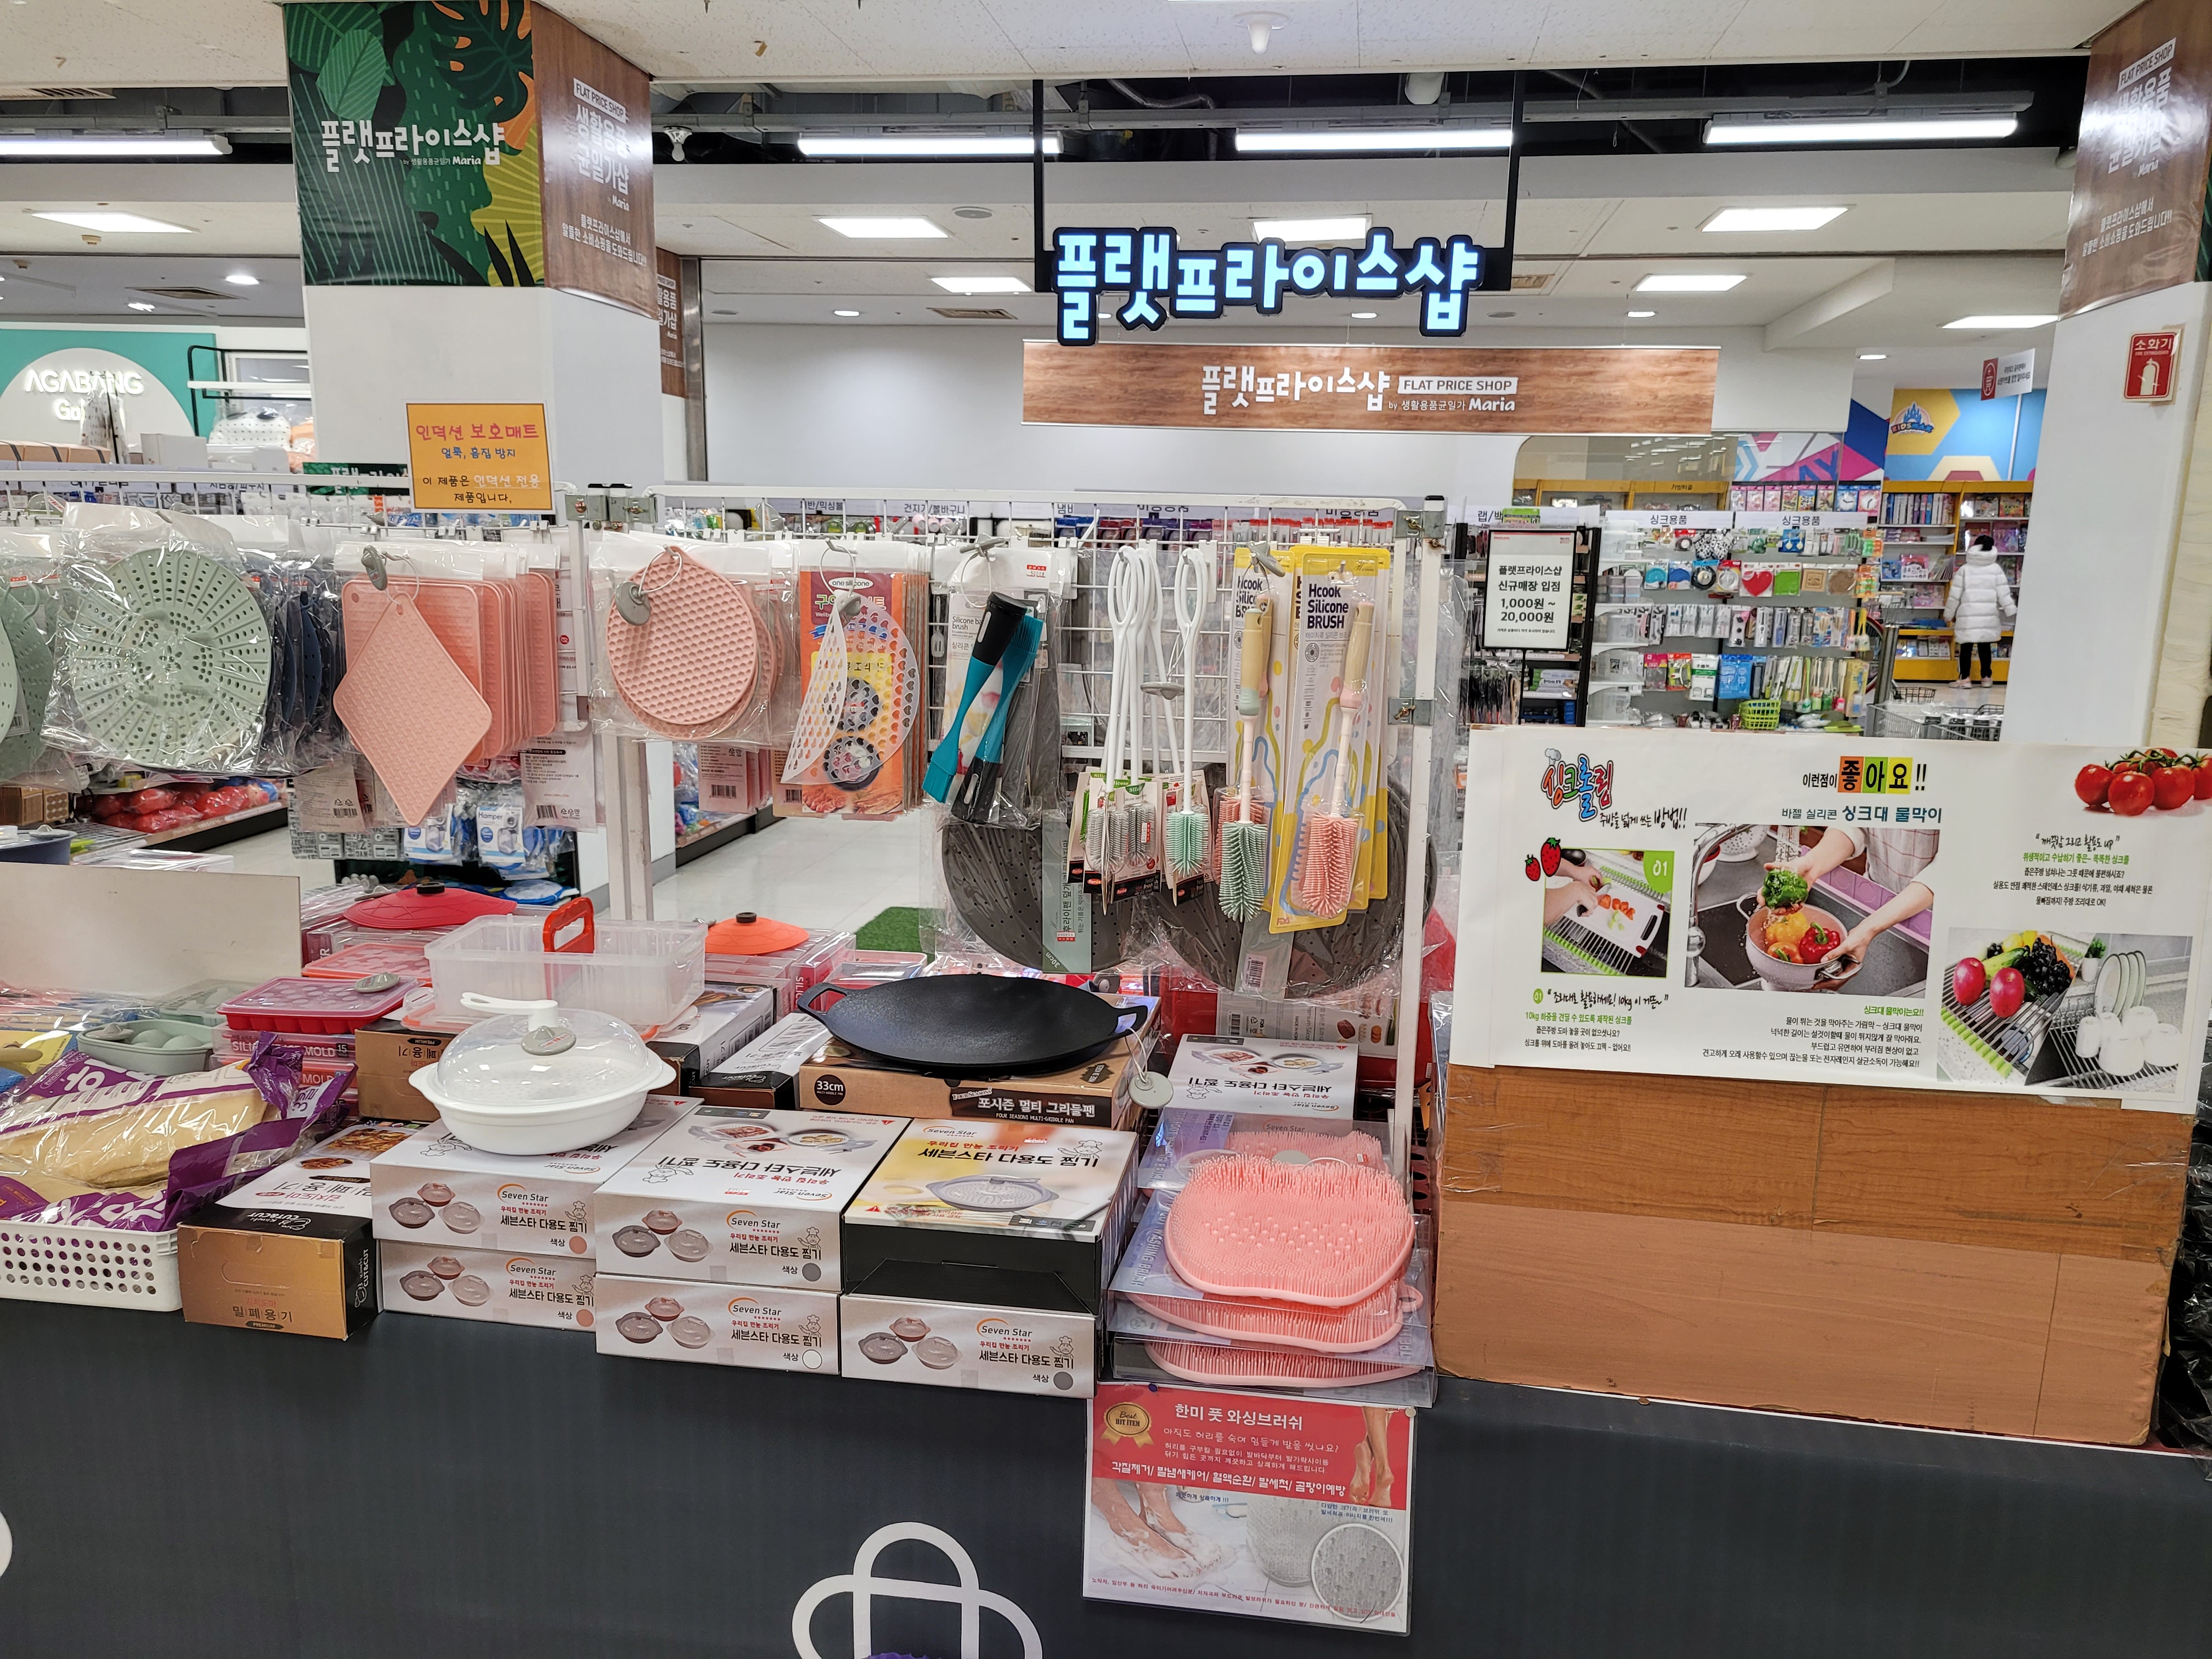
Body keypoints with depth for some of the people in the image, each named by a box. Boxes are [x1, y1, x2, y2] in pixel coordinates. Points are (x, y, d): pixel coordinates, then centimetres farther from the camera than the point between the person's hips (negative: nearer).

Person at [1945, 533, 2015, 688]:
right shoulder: (1996, 569, 4)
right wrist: (2012, 612, 7)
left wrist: (1948, 615, 10)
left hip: (1968, 616, -2)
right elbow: (2003, 593, 1)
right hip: (1989, 616, 2)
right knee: (1985, 647, 11)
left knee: (1966, 647, 1)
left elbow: (1955, 595, 0)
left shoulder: (1964, 569, 0)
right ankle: (1987, 677, 17)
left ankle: (1965, 678, -1)